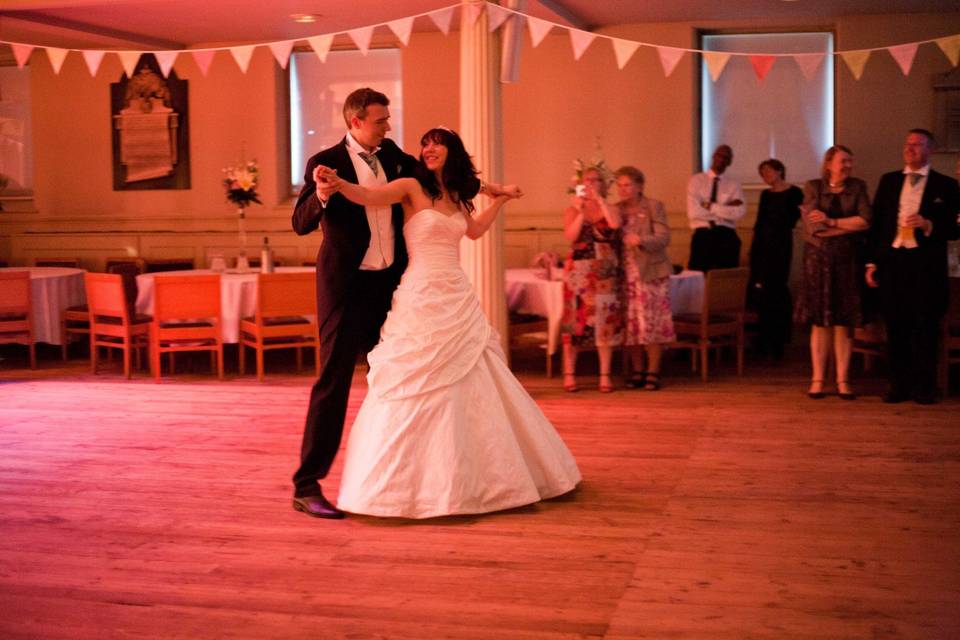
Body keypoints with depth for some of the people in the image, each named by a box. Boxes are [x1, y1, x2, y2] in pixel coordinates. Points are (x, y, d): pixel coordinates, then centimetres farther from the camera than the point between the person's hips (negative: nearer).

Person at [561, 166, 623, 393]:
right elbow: (570, 236, -9)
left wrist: (599, 199, -9)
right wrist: (581, 211, -14)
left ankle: (605, 375, 6)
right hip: (579, 272, -1)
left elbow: (616, 224, -14)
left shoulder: (609, 208, 9)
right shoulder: (572, 210, 7)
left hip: (606, 274, 1)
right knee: (575, 321, -2)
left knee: (606, 322, 0)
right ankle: (569, 374, 5)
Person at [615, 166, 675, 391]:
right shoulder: (616, 210, 13)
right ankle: (637, 371, 12)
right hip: (625, 274, 4)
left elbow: (664, 237, -10)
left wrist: (641, 241, -27)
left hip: (650, 273, -4)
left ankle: (653, 372, 2)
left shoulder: (654, 206, 0)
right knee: (630, 325, 3)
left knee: (652, 323, -4)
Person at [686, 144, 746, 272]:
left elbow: (739, 212, -9)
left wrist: (710, 206, -12)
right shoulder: (696, 180, 6)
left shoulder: (734, 185, 9)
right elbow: (693, 212, -9)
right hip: (702, 236, -1)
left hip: (727, 237, 1)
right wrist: (725, 210, -6)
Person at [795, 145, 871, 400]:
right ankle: (817, 379, 5)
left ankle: (843, 380, 5)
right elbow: (813, 227, -9)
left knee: (844, 322, 1)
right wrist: (849, 225, -6)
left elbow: (865, 220, -7)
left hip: (847, 261, 1)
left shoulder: (858, 187, 7)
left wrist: (832, 222, -10)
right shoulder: (813, 188, 2)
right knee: (820, 321, 0)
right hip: (819, 259, -1)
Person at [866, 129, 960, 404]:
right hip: (892, 262, 3)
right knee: (895, 328, 5)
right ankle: (898, 385, 13)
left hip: (925, 265, -3)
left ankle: (925, 387, 8)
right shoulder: (888, 181, 13)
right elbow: (876, 223, 12)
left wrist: (929, 225, -17)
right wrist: (872, 262, 6)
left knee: (925, 328, 0)